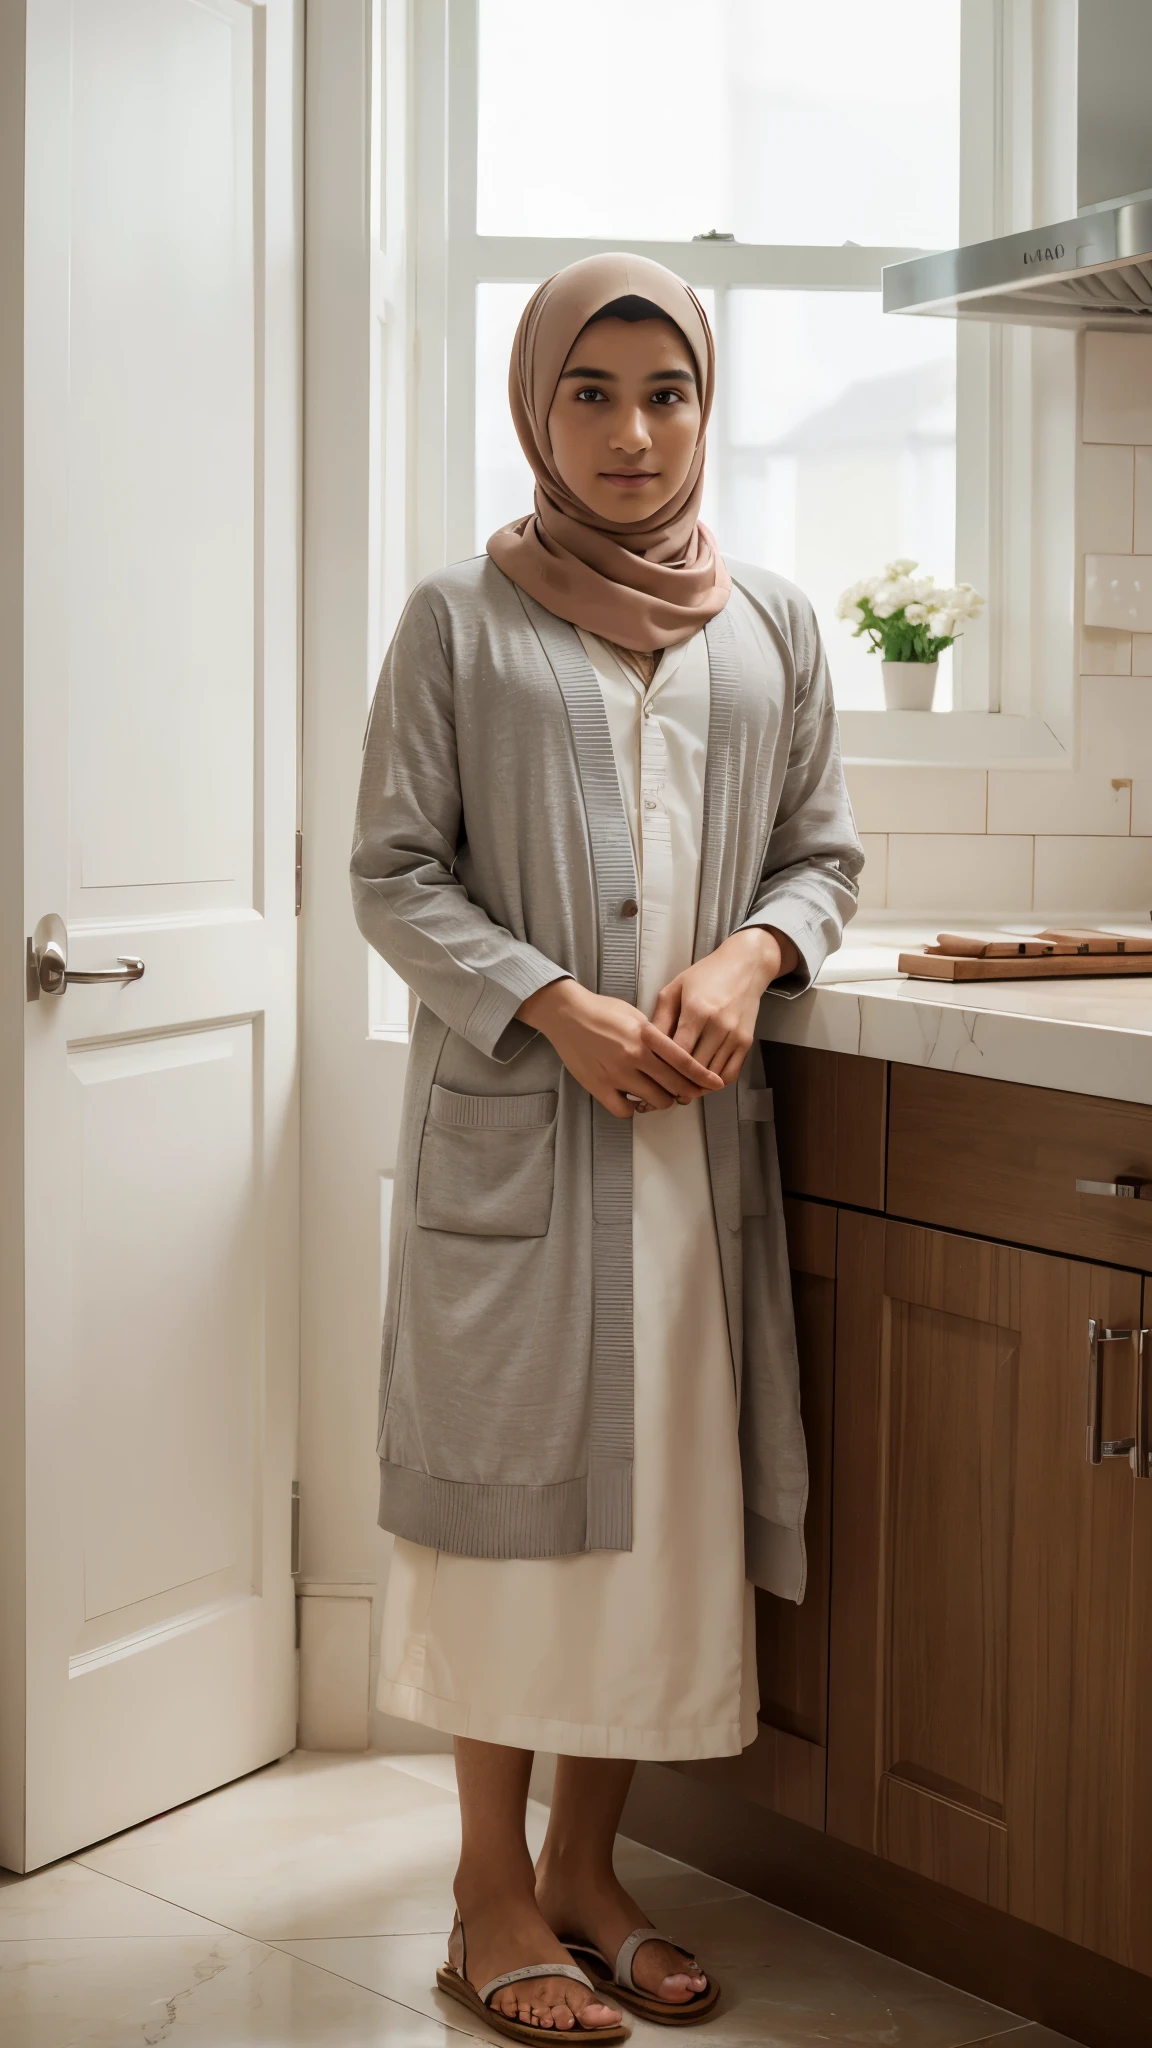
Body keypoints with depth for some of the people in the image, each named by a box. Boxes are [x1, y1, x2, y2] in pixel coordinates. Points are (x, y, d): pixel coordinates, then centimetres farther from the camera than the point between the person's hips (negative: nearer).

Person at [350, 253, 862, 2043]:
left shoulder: (769, 625, 10)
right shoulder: (460, 620, 1)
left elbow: (824, 852, 13)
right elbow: (393, 872, -2)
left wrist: (746, 959, -8)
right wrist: (555, 1006, -15)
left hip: (703, 1124, 3)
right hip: (510, 1122, -3)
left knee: (675, 1486, 6)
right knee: (514, 1475, -1)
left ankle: (588, 1862, 21)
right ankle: (494, 1891, 13)